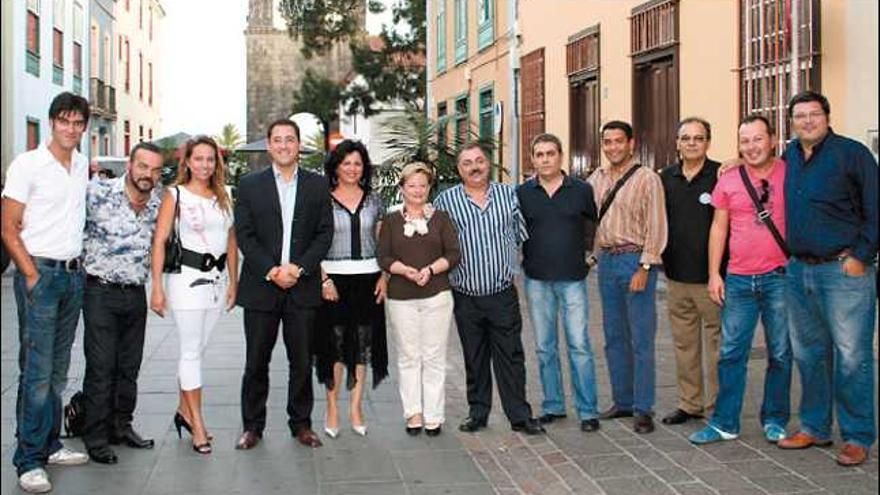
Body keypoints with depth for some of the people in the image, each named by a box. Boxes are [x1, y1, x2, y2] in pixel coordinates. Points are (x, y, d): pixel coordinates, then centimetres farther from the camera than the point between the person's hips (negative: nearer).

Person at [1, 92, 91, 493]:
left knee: (58, 369, 12)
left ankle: (49, 444, 21)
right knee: (36, 370, -8)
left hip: (74, 275, 6)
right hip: (39, 272, -6)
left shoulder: (83, 164, 11)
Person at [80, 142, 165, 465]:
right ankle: (96, 438, 6)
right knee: (100, 367, -4)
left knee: (129, 367, 12)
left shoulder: (159, 201, 2)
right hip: (100, 291, -5)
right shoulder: (97, 193, -12)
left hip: (136, 293, 5)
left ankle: (121, 426, 26)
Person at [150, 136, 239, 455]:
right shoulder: (175, 195, -2)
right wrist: (157, 287, -11)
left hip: (217, 279, 5)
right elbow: (159, 241, -6)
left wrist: (233, 282, 11)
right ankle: (198, 425, 3)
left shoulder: (223, 198, 12)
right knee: (192, 351, -2)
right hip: (187, 277, -5)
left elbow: (232, 242, 16)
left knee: (196, 349, 12)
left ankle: (184, 411, 25)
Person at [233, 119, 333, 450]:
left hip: (303, 287, 1)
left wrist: (298, 268, -10)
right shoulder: (250, 185, 5)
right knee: (256, 361, 5)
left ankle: (301, 423, 20)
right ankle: (252, 426, 17)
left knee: (302, 361, 6)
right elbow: (244, 235, -1)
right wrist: (271, 271, -12)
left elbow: (325, 233, 2)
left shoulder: (317, 185, 8)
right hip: (260, 286, -1)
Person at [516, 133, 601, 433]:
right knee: (545, 347, 9)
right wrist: (523, 259, 5)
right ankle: (553, 406, 20)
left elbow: (594, 225, 12)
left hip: (572, 279, -2)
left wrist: (588, 252, 4)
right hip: (537, 280, 2)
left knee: (579, 345, -4)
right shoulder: (522, 193, 3)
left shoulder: (582, 190, 0)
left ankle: (588, 410, 3)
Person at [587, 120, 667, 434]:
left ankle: (643, 409, 4)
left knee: (641, 340, -2)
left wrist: (644, 268, -16)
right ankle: (623, 402, 23)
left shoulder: (646, 178, -6)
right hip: (606, 261, 6)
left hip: (635, 260, -6)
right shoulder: (597, 178, 11)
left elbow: (656, 227, -11)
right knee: (614, 337, 12)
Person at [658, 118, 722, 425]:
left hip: (711, 276, -5)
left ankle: (717, 405, 10)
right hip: (677, 276, 5)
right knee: (684, 343, 12)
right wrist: (661, 257, 12)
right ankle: (689, 403, 23)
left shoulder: (721, 176, -5)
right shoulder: (666, 178, 10)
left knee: (717, 342, 0)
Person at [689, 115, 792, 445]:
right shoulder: (728, 180, 6)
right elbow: (718, 228, 11)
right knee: (731, 353, 3)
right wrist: (714, 274, 6)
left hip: (780, 278, -2)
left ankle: (775, 420, 21)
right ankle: (724, 423, 11)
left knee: (780, 354, 8)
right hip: (739, 279, 2)